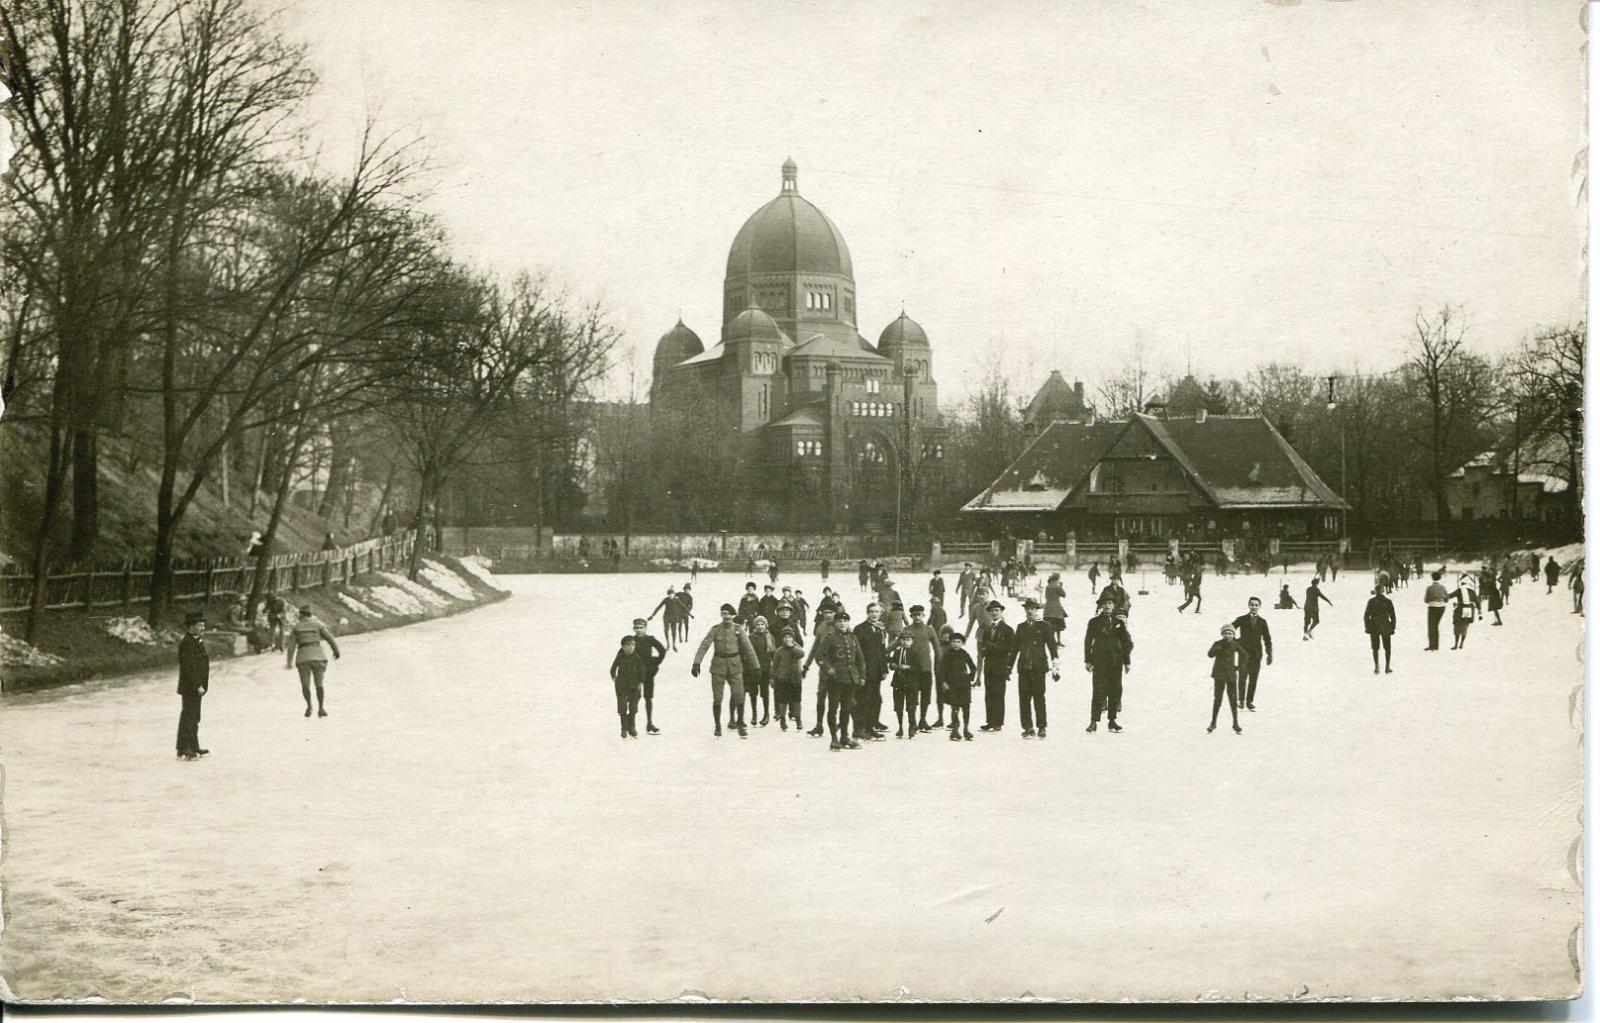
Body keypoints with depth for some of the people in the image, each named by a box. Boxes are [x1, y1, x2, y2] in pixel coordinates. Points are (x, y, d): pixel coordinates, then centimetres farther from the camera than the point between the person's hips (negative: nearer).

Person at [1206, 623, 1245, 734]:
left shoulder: (1234, 644, 1)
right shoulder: (1218, 644, -8)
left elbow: (1243, 654, 19)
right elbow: (1210, 654, -25)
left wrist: (1241, 666, 11)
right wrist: (1220, 647, -40)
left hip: (1231, 676, 2)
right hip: (1219, 675, -2)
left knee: (1233, 700, 1)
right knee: (1217, 700, 2)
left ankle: (1235, 723, 10)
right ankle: (1213, 723, 14)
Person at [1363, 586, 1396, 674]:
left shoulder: (1371, 601, -7)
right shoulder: (1388, 601, -3)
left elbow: (1366, 616, -7)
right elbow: (1393, 616, -2)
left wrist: (1367, 627, 2)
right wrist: (1392, 628, 6)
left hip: (1374, 627, -1)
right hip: (1385, 628, 1)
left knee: (1375, 648, 12)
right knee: (1387, 648, 14)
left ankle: (1376, 667, 6)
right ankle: (1387, 667, 11)